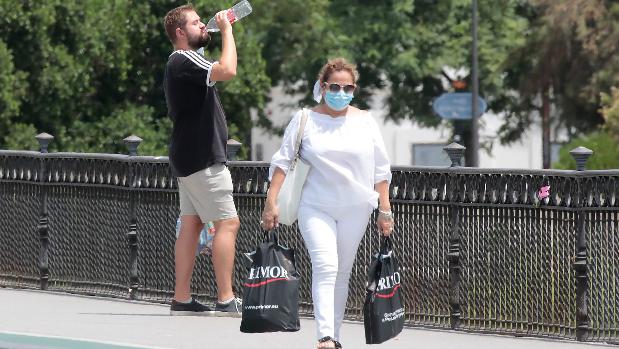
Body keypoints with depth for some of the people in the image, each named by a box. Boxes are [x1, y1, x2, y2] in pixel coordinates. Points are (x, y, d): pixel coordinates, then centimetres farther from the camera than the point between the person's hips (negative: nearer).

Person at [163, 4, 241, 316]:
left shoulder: (180, 63, 19)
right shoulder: (184, 61, -15)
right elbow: (227, 70, -29)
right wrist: (226, 29, -20)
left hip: (189, 158, 11)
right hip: (202, 159, -11)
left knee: (191, 225, 8)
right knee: (227, 223, -11)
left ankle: (182, 299, 8)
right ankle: (226, 299, -14)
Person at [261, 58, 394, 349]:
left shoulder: (365, 122, 7)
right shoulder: (304, 120, 1)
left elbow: (381, 170, 10)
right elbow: (283, 162, 1)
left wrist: (384, 210, 6)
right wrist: (271, 202, -8)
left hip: (355, 209, 3)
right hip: (315, 208, -3)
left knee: (342, 272, 8)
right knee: (325, 267, -18)